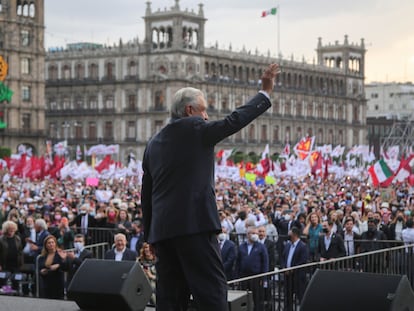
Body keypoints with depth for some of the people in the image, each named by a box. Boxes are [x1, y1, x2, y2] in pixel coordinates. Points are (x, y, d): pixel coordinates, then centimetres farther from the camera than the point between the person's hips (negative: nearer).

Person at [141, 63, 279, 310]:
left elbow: (146, 194, 20)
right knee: (212, 291, -8)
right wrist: (266, 93, 7)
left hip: (161, 228, 8)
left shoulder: (154, 143, 19)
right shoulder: (193, 128, -2)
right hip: (193, 224, -8)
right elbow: (234, 121, -2)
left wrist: (150, 235, 23)